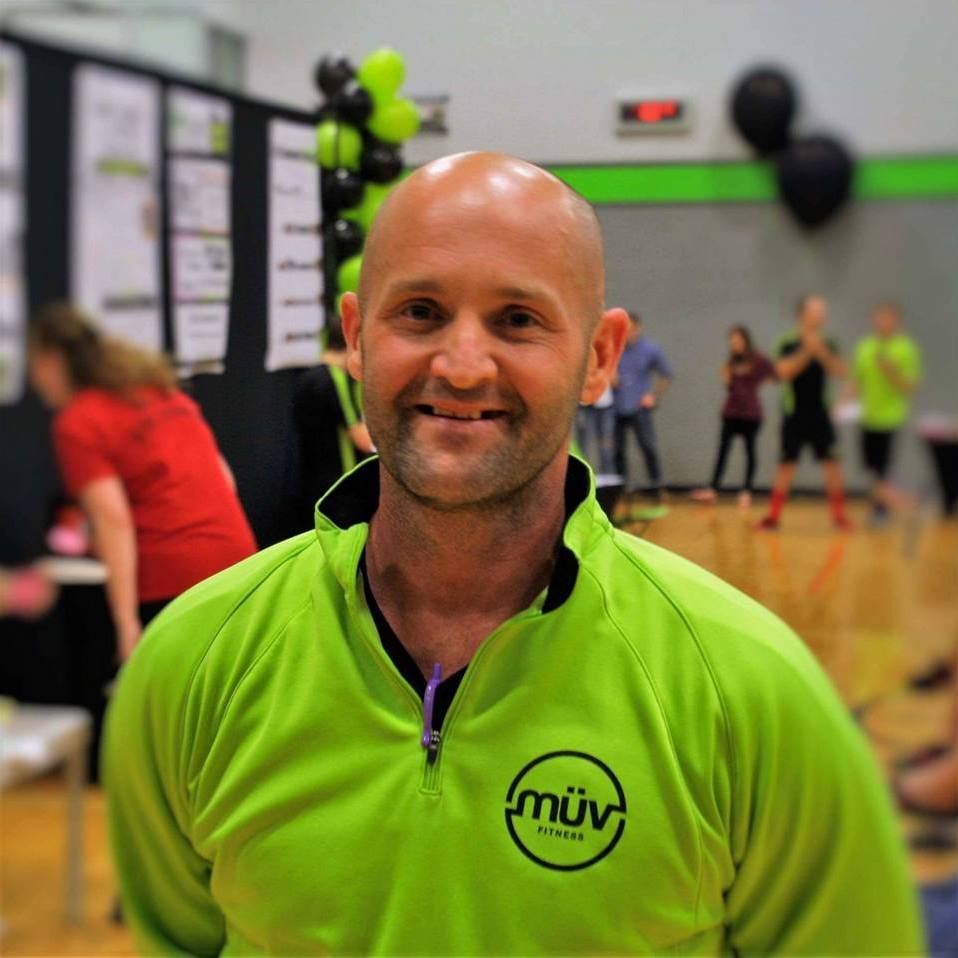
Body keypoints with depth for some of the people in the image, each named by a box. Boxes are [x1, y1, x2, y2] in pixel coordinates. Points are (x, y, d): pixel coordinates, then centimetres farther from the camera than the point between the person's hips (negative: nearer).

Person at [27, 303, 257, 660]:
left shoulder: (77, 424, -5)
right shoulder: (162, 389, 19)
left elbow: (113, 519, -15)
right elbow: (223, 477, 20)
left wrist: (127, 621, -17)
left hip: (169, 578, -7)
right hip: (234, 556, 7)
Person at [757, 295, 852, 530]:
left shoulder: (827, 345, 4)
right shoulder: (788, 343, -4)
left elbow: (840, 371, -5)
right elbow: (783, 370, -17)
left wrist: (822, 352, -18)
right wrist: (806, 352, -23)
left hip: (820, 414, 2)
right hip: (794, 415, -2)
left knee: (831, 462, -2)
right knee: (787, 464, 0)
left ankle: (839, 515, 5)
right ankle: (774, 515, 7)